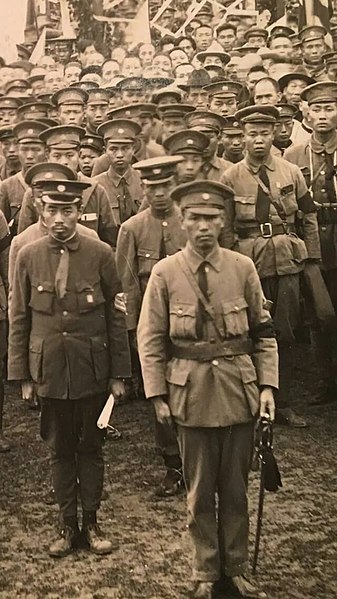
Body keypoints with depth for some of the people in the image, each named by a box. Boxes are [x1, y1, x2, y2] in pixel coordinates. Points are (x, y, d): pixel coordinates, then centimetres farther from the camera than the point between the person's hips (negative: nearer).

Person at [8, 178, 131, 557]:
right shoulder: (28, 257, -2)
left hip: (92, 370, -1)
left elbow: (116, 317, -2)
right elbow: (19, 320, 3)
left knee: (91, 447, 12)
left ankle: (91, 522, 28)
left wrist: (119, 373, -2)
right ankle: (67, 524, 28)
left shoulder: (100, 254, -6)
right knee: (60, 450, 13)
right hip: (49, 371, 1)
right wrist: (22, 375, 2)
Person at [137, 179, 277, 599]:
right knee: (200, 490, 12)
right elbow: (150, 340, -1)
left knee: (235, 488, 13)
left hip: (239, 391, 1)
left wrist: (267, 385, -3)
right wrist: (157, 395, -5)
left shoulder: (243, 268, -1)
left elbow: (264, 333, 4)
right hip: (191, 394, -1)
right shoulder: (165, 273, -4)